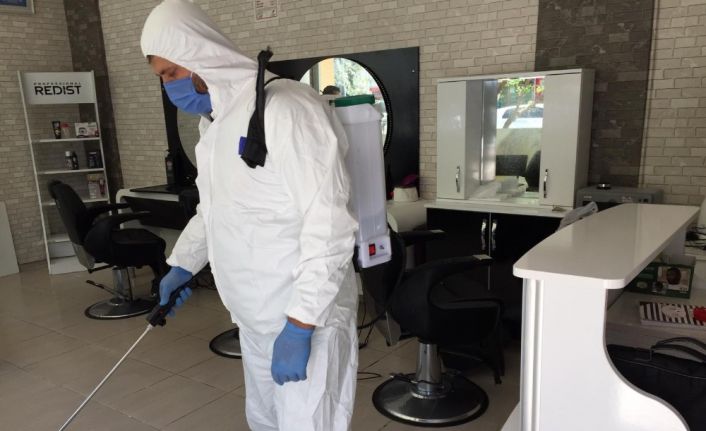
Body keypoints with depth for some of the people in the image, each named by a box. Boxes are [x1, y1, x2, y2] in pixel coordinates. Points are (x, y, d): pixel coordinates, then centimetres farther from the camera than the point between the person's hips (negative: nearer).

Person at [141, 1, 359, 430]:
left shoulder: (286, 107, -19)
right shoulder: (220, 122, 11)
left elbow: (329, 225, -24)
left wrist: (301, 325, -24)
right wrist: (183, 264, 19)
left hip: (307, 318, -8)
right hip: (255, 317, 9)